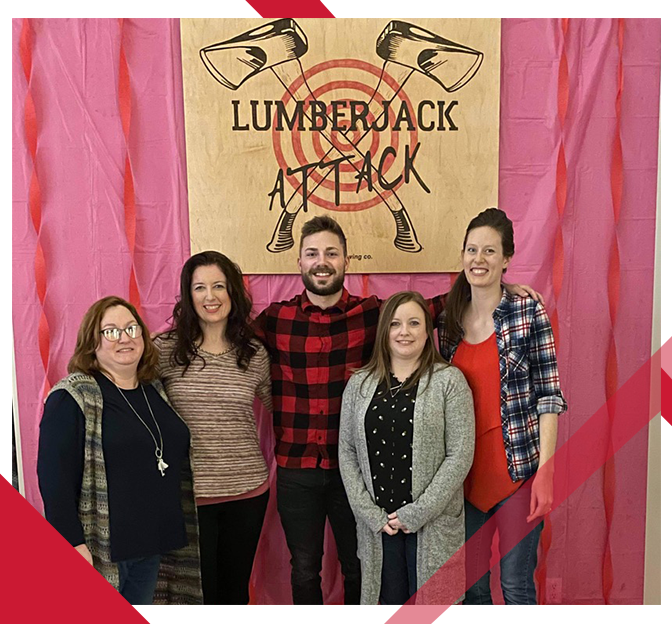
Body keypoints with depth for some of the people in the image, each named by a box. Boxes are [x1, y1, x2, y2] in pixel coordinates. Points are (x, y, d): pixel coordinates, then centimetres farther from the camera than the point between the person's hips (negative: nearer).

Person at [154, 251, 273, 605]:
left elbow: (279, 406, 13)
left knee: (236, 587, 18)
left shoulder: (255, 354, 2)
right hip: (189, 493, -2)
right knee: (199, 591, 9)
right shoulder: (166, 349, -7)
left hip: (248, 490, 3)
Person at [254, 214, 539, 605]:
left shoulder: (372, 314, -3)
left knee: (359, 569, 18)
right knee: (304, 570, 16)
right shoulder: (275, 319, -2)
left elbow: (432, 308, 2)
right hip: (296, 471, 0)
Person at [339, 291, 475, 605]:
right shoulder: (359, 384, 5)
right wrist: (371, 514, -5)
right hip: (377, 525, 3)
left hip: (433, 525, -2)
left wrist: (415, 514, -12)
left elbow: (460, 455, -9)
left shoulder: (449, 380, -4)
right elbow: (346, 452, 5)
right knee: (388, 601, 13)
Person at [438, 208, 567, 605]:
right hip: (466, 471, 4)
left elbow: (549, 395, -8)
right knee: (470, 585, 15)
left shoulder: (529, 312, -7)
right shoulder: (448, 320, 5)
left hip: (518, 468, -4)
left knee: (517, 585, 6)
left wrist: (545, 471, -14)